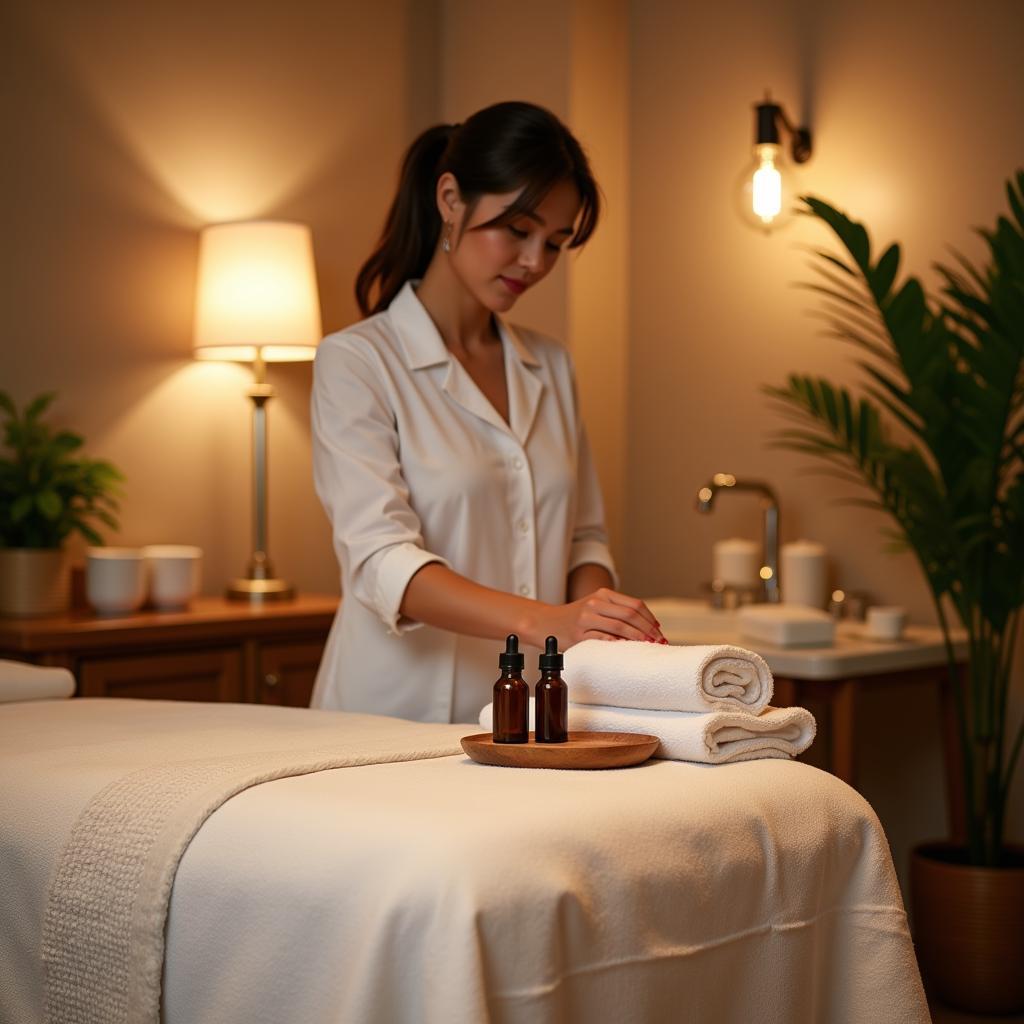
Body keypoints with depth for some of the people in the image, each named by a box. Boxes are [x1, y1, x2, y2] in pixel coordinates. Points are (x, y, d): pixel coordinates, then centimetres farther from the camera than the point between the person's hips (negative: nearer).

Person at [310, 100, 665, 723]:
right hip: (396, 720, -4)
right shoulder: (355, 362, -4)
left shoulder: (550, 367, 15)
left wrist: (597, 634, -2)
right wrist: (542, 621, -29)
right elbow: (384, 563, -15)